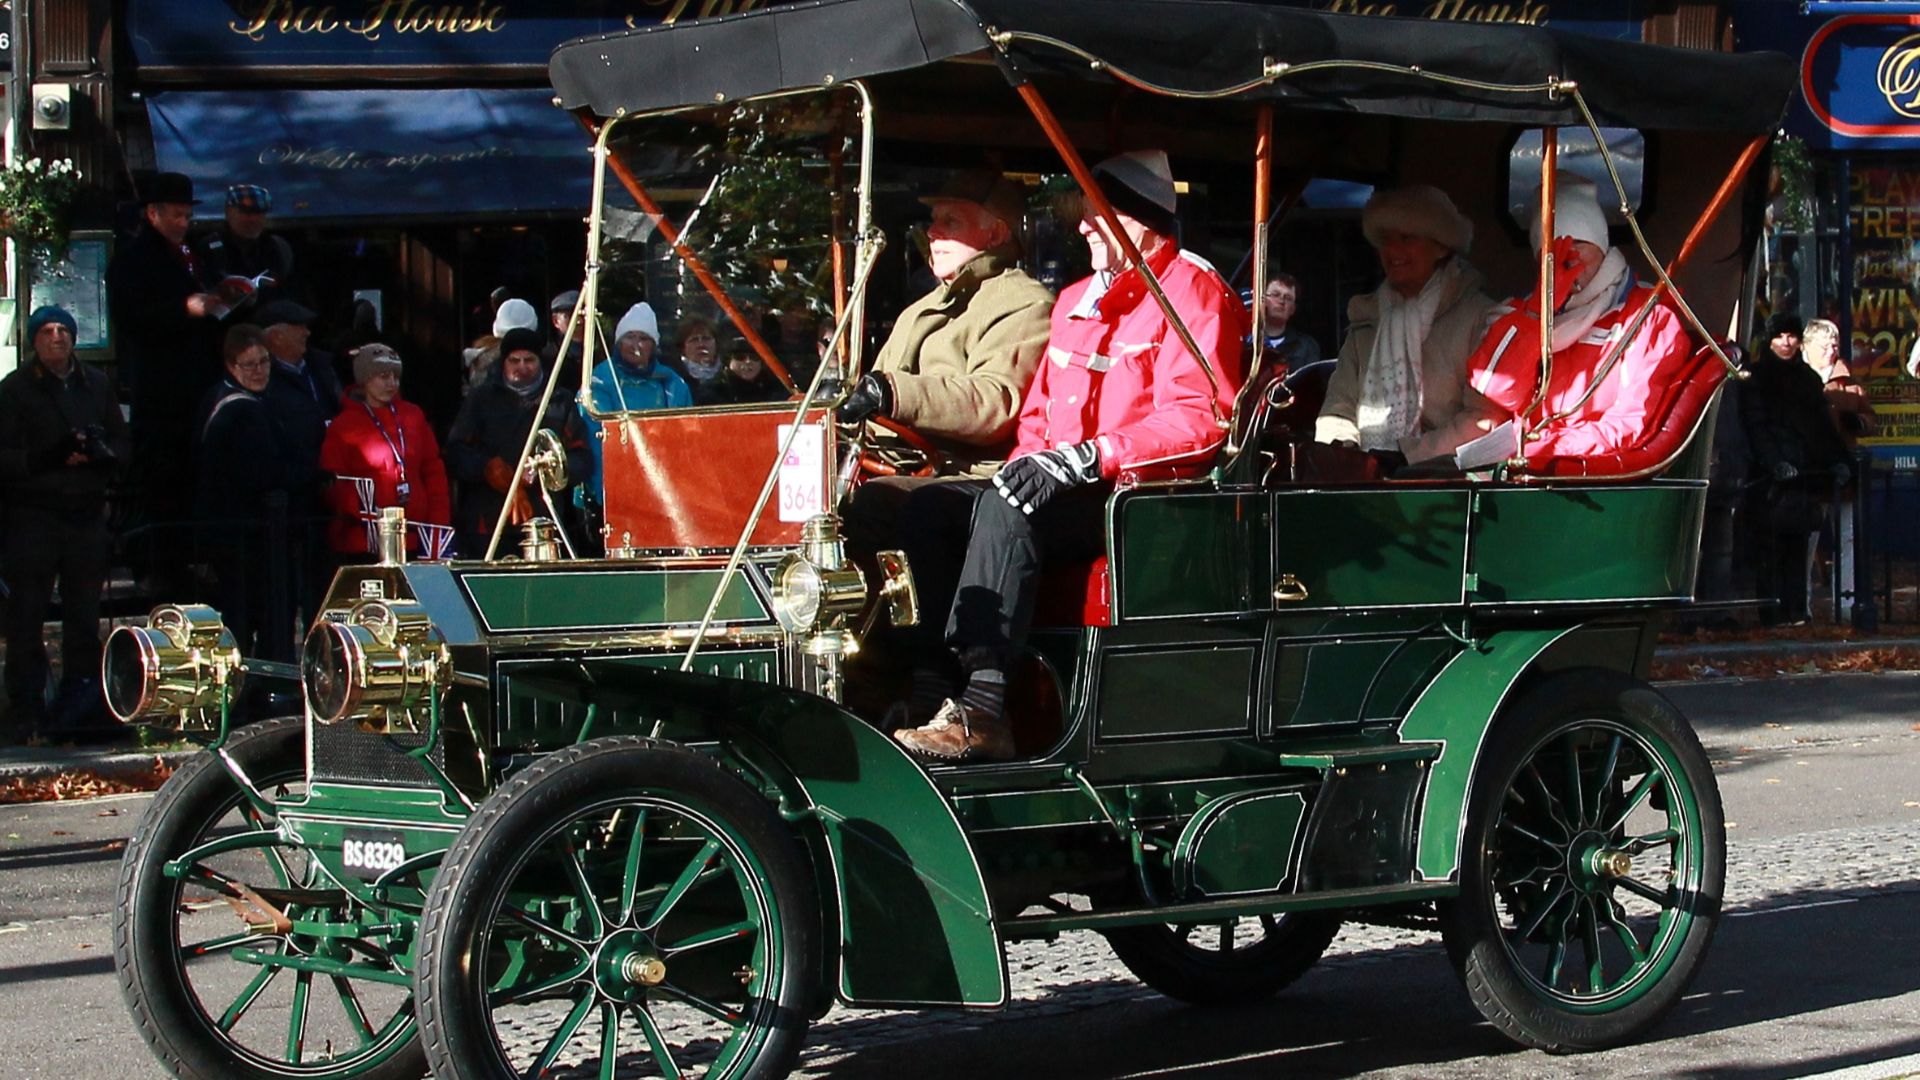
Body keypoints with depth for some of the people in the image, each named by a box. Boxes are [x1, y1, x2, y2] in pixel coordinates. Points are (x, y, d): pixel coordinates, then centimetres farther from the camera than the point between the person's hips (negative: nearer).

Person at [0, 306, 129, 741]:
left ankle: (78, 702, 15)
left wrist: (97, 452, -9)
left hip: (87, 514, 4)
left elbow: (123, 444, 13)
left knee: (84, 616, 7)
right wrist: (51, 458, -21)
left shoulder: (96, 385, 12)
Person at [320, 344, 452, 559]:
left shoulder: (413, 416, 14)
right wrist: (361, 509, -20)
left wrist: (439, 522, 5)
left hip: (414, 539, 3)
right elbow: (333, 486, -2)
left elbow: (434, 469, 15)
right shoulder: (344, 426, 2)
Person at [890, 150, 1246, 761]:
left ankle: (980, 710, -38)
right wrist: (1029, 461, 3)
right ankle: (932, 687, -19)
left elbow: (1200, 418, -19)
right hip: (1070, 494, 9)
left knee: (1007, 511, -33)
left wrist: (1084, 458, -25)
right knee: (930, 508, -10)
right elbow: (1040, 409, 28)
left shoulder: (1191, 292, -6)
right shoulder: (1076, 302, 22)